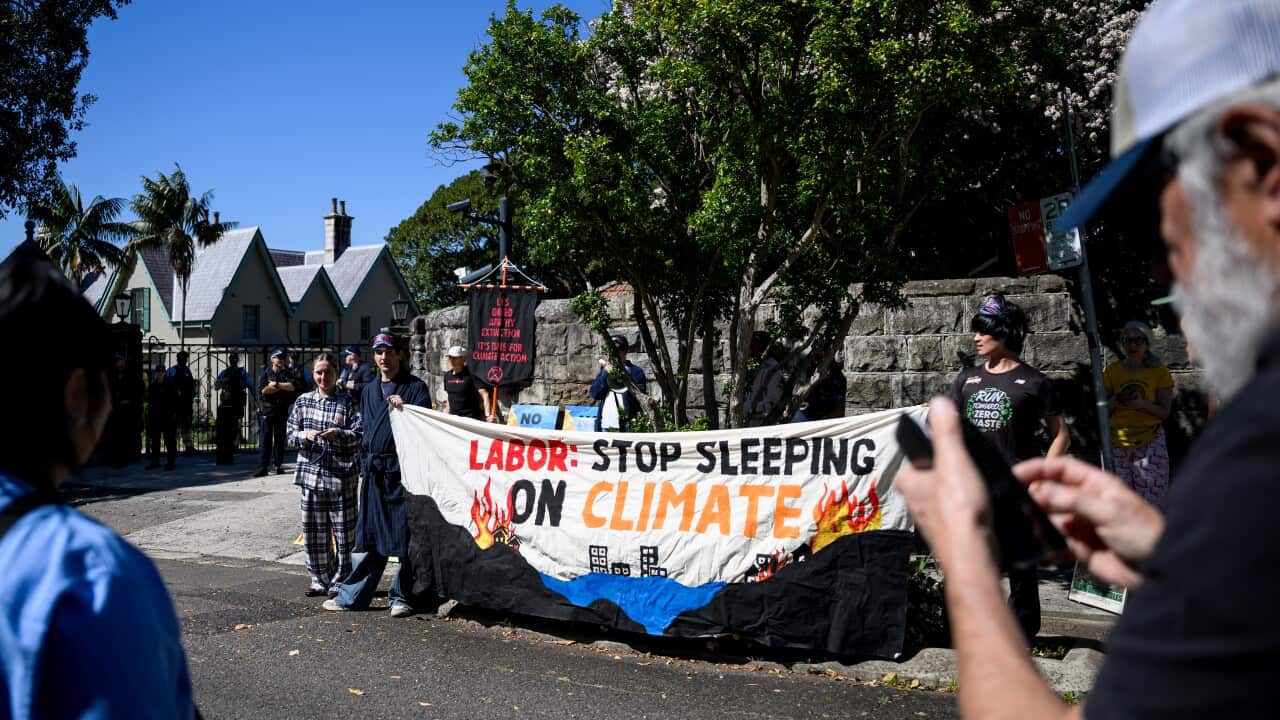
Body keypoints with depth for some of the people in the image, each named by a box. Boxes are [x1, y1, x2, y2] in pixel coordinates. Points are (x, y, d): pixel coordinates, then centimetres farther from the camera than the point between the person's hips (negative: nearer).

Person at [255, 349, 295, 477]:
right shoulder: (265, 373, 5)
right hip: (267, 410, -2)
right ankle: (262, 467, -7)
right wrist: (283, 387, -8)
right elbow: (263, 390, -10)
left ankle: (278, 465, 14)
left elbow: (291, 387, -8)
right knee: (265, 439, -5)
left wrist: (276, 384, -11)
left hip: (282, 411, 2)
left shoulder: (287, 373, 10)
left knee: (280, 439, 7)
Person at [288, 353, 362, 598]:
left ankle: (340, 581, 12)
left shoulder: (347, 401, -1)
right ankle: (320, 580, 22)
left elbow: (359, 435, -5)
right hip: (312, 472, 3)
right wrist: (305, 435, -10)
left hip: (341, 474, -3)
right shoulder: (303, 401, 9)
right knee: (314, 531, 8)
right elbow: (291, 433, 11)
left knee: (344, 531, 0)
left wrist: (338, 434, -22)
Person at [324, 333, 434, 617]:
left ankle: (402, 597, 10)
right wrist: (366, 457, 19)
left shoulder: (415, 387, 0)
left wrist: (403, 410, -24)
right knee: (370, 538, 11)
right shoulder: (369, 391, 20)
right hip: (374, 471, 6)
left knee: (405, 537, -1)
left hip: (403, 469, -6)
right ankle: (351, 596, 17)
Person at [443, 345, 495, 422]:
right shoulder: (447, 376, 8)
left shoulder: (470, 375, -12)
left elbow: (484, 394, -21)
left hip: (470, 418, -6)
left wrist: (488, 415, -33)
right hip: (452, 418, 7)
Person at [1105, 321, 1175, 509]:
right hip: (1118, 440, 2)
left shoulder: (1159, 371, 4)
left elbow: (1165, 411, 1)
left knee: (1150, 496, -8)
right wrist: (1115, 402, -10)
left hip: (1149, 440, -2)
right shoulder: (1113, 370, 9)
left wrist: (1142, 404, -16)